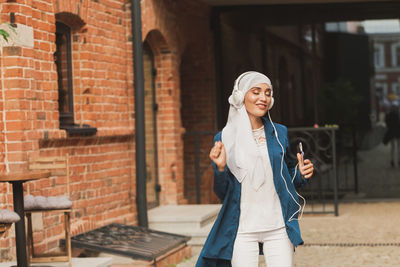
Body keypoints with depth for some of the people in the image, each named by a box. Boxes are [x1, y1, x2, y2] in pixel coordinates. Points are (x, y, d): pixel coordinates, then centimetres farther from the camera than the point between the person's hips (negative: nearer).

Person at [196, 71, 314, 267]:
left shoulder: (279, 133, 7)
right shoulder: (225, 138, 1)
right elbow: (222, 193, 3)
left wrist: (300, 173, -4)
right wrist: (220, 168, -15)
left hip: (278, 227, 2)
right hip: (242, 230, -1)